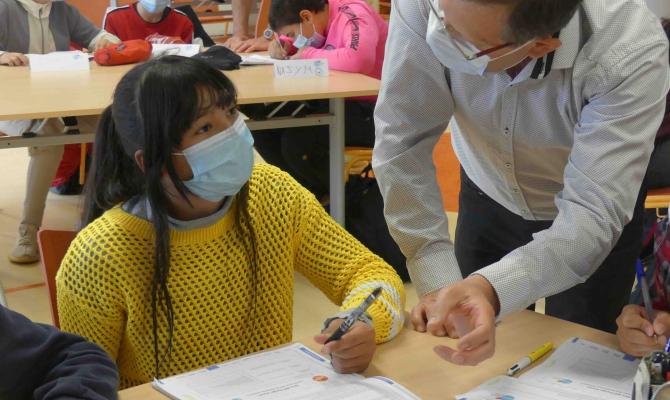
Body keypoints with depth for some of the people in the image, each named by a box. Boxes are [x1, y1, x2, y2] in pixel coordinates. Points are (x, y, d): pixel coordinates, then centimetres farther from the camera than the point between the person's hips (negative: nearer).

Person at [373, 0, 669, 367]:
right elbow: (403, 144, -29)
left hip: (584, 216, -1)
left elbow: (592, 213, -40)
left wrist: (491, 289, -57)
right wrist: (438, 283, -35)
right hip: (489, 196, 2)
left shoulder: (634, 53, -37)